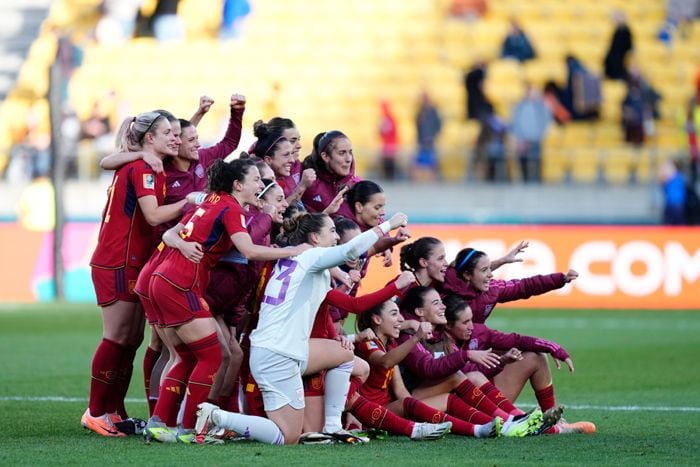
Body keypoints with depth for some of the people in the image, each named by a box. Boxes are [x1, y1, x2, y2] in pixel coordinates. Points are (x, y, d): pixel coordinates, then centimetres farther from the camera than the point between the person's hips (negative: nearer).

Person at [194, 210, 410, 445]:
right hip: (278, 357, -10)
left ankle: (332, 427, 18)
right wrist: (387, 225, -17)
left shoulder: (289, 257, 17)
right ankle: (217, 417, -9)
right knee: (288, 438, -6)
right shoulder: (312, 256, -8)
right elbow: (350, 250, -25)